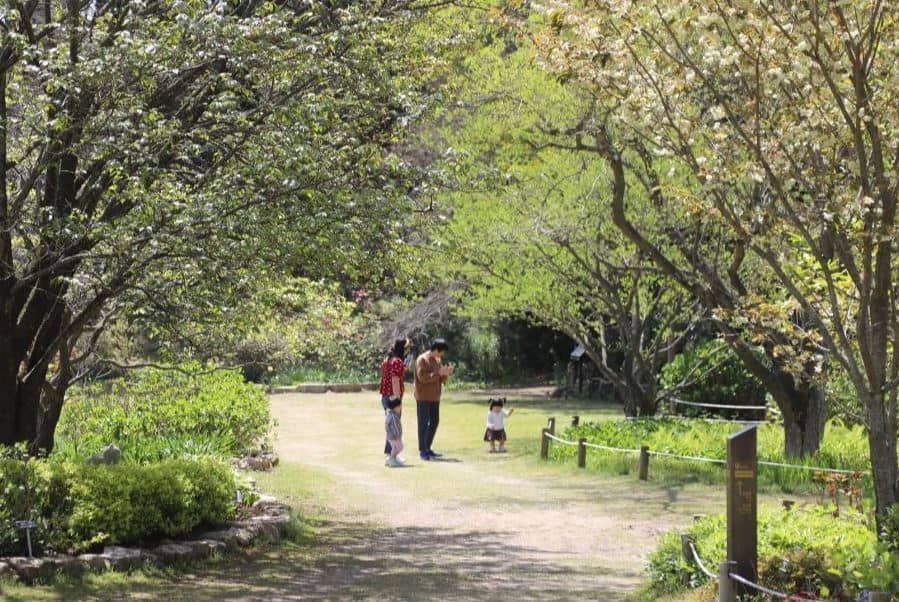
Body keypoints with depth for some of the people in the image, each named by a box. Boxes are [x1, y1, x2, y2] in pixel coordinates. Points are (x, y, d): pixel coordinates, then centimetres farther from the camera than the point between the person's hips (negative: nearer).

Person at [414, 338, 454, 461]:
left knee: (434, 422, 12)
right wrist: (439, 373, -23)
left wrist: (446, 374, -5)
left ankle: (427, 448, 22)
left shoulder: (438, 360, 13)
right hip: (423, 398, -8)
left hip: (434, 397, 8)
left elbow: (441, 380, 16)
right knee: (423, 423, -5)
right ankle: (422, 450, -2)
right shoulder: (422, 360, -12)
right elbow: (422, 377, -22)